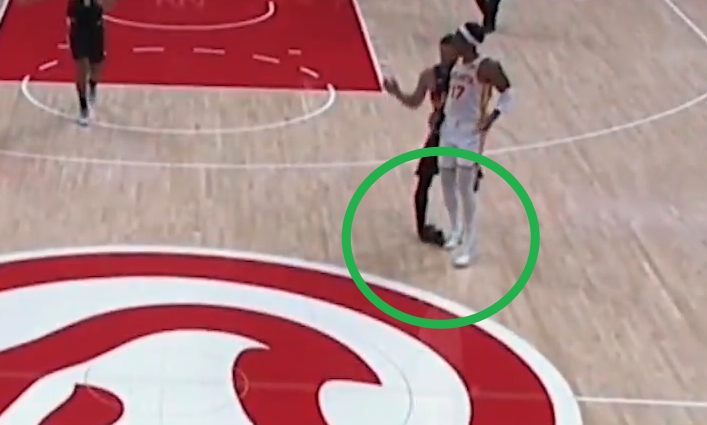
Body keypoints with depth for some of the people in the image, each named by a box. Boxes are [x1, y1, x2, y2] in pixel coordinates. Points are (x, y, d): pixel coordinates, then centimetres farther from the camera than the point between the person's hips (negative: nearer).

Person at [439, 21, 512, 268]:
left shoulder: (486, 67, -18)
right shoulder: (457, 64, 4)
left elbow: (507, 93, -11)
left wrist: (494, 116, -22)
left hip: (471, 133, -7)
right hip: (449, 129, 7)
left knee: (465, 188, -6)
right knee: (447, 184, 14)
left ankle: (469, 246, 4)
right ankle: (456, 231, 35)